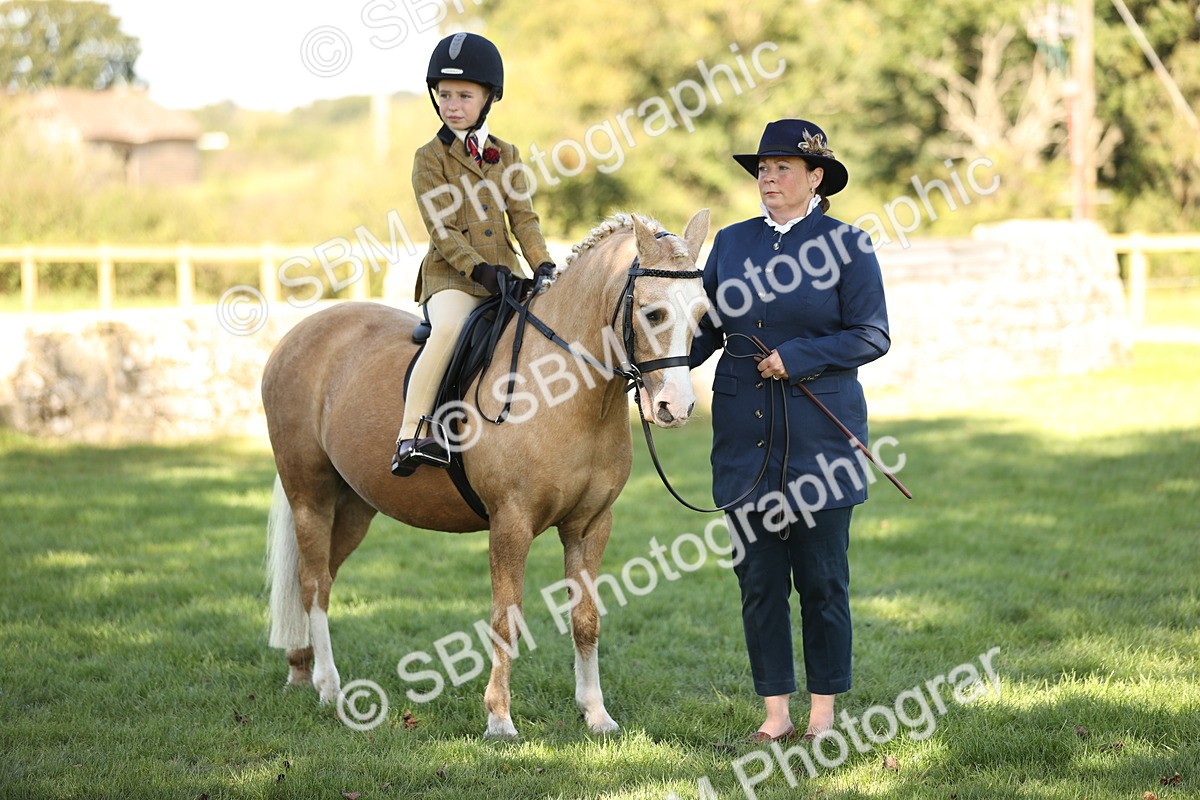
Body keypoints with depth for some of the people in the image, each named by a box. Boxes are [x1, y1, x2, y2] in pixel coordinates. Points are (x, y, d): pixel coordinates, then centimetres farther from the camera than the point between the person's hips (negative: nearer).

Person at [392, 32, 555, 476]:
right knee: (448, 328, -33)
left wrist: (543, 265, -7)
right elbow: (440, 229, -7)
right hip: (451, 277, -5)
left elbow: (523, 217, 10)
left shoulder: (506, 154, 14)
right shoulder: (430, 157, 1)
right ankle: (413, 432, -33)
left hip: (502, 274, 5)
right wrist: (479, 269, -19)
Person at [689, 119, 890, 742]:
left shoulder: (847, 245, -2)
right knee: (758, 577, 5)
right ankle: (775, 711, 13)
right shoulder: (731, 242, 11)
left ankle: (823, 712, 12)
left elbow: (872, 335, -6)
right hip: (745, 431, 4)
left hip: (819, 430, -4)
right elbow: (705, 327, 10)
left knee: (821, 578, 2)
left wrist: (797, 357, -16)